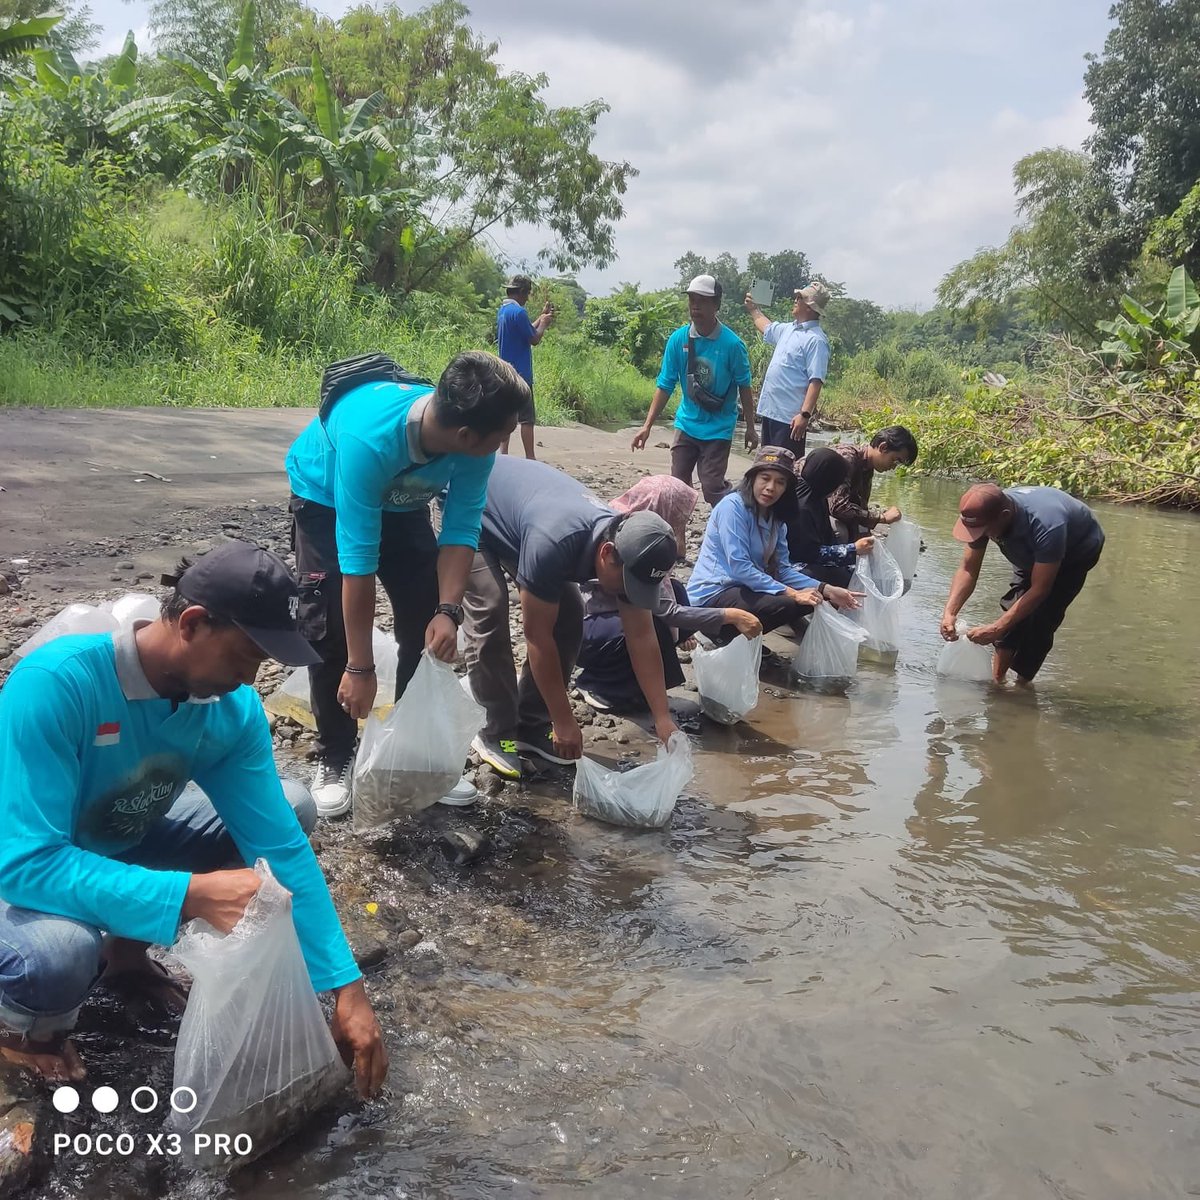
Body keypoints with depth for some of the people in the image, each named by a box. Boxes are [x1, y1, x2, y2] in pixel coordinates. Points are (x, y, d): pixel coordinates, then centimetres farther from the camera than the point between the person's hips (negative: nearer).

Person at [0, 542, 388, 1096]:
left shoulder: (234, 707, -18)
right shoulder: (54, 684, -36)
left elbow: (281, 844, -16)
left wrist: (346, 987, -19)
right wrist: (191, 895, -45)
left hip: (123, 843, 6)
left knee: (292, 807, -5)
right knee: (60, 951, -39)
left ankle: (126, 949, 11)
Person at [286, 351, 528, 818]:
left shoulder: (474, 444, -29)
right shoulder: (370, 438, -44)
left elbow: (461, 529, -21)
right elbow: (358, 557, -41)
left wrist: (448, 610, -36)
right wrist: (360, 668, -37)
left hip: (401, 502, 4)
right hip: (326, 498, -4)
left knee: (428, 624, -3)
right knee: (329, 629, -13)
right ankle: (335, 758, 4)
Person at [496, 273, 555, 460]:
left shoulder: (503, 310, 13)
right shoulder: (518, 312, -16)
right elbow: (534, 339, -12)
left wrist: (541, 317, 21)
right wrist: (544, 323, 4)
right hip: (520, 374, -9)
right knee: (527, 418, -4)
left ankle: (503, 453, 10)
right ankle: (530, 458, -2)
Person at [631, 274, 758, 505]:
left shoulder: (732, 343, -15)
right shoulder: (678, 339, -7)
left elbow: (744, 387, -4)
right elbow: (665, 386, -4)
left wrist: (750, 428, 0)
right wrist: (647, 426, -8)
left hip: (718, 428, -3)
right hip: (686, 424, 3)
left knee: (712, 488, -6)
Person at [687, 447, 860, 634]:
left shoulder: (775, 518, 9)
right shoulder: (733, 506, -16)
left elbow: (782, 569, 3)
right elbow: (739, 567, -24)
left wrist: (826, 590, -10)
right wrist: (791, 593, -26)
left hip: (745, 588, 9)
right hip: (713, 594, -9)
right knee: (786, 605, -28)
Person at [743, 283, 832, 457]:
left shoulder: (816, 340, -16)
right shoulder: (789, 329, 12)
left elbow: (816, 381, -23)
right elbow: (767, 328, 37)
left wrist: (805, 414, -30)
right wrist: (754, 309, 46)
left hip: (791, 418, -9)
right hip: (770, 410, 10)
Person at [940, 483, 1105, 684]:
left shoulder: (1046, 526, -46)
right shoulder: (983, 516, -28)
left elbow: (1039, 589, -41)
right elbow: (968, 569, -21)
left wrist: (996, 629, -44)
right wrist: (949, 612, -35)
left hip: (1079, 549, -6)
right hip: (1033, 554, 6)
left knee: (1042, 617, -18)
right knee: (1014, 608, -6)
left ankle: (1022, 683, -7)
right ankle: (996, 680, 1)